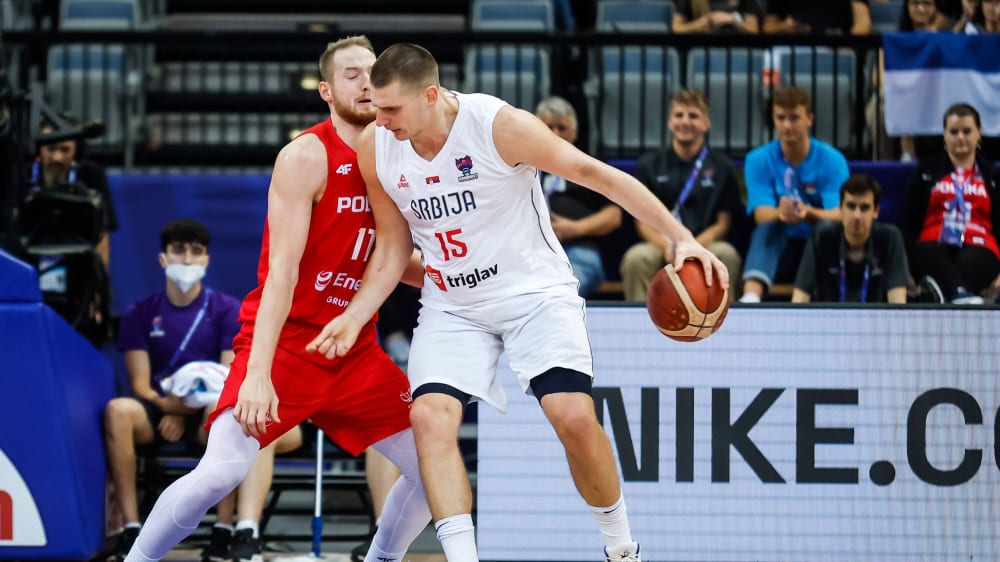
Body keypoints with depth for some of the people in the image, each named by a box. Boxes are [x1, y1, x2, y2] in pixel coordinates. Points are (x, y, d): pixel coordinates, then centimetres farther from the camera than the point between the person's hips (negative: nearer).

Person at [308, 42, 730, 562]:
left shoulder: (500, 126, -22)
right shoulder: (375, 150, -8)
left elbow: (598, 175, -14)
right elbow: (391, 251, 6)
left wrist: (681, 238, -18)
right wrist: (353, 317, -9)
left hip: (535, 290, -4)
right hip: (452, 305, 4)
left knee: (574, 416, -19)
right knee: (429, 415, -21)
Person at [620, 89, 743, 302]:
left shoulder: (721, 167, 10)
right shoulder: (649, 165, 13)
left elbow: (723, 223, 6)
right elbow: (643, 222, 8)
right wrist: (666, 247, -14)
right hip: (659, 246, 0)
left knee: (727, 254, -34)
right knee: (636, 258, -33)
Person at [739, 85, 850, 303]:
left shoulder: (832, 160, -4)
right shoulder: (758, 160, -1)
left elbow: (838, 216, -16)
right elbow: (761, 215, -13)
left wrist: (808, 213, -39)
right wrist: (781, 213, -38)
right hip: (778, 251, 0)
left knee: (827, 229, -31)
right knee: (767, 227, -31)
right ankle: (751, 296, -56)